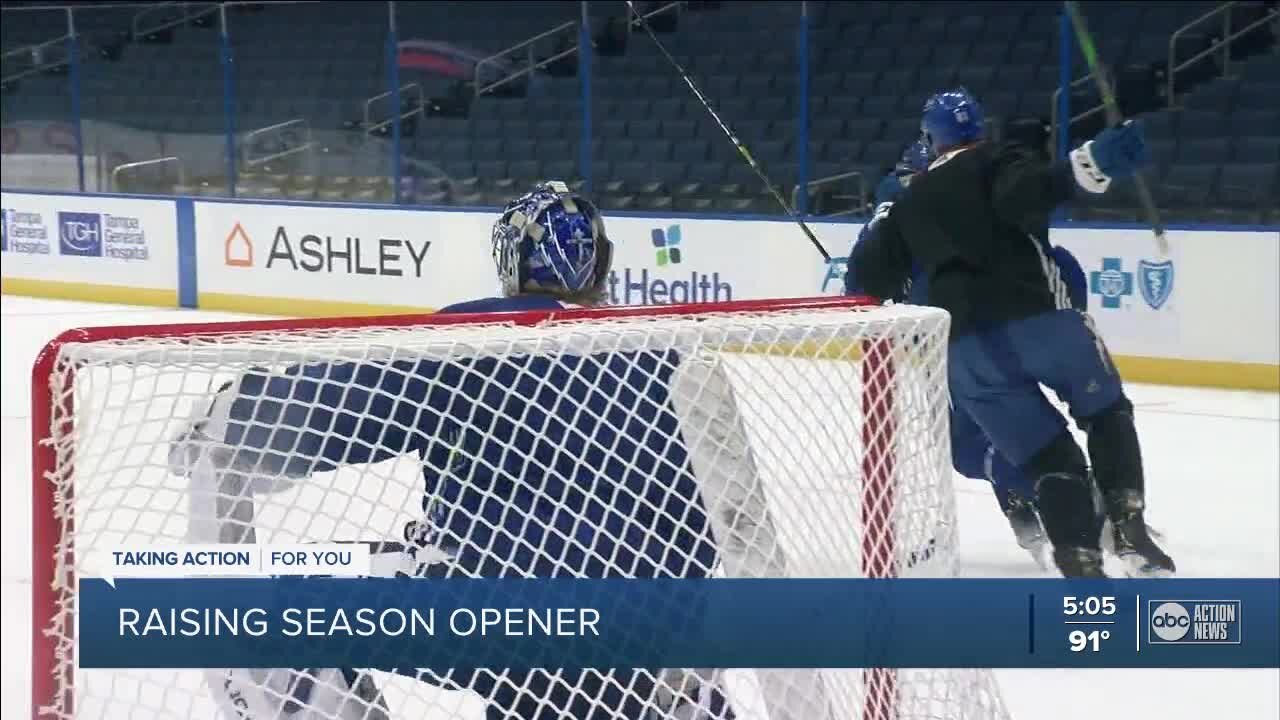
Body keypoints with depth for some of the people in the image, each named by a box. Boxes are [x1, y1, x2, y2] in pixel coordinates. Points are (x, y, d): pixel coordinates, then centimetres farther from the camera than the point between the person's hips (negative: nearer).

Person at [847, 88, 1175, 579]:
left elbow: (870, 273, 24)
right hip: (1037, 316, -3)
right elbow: (1024, 195, -16)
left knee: (1047, 455, 10)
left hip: (965, 348, 3)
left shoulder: (911, 203, 22)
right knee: (1107, 413, 18)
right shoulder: (996, 160, 8)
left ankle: (1082, 564, -8)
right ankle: (1129, 532, 0)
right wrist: (1092, 165, -29)